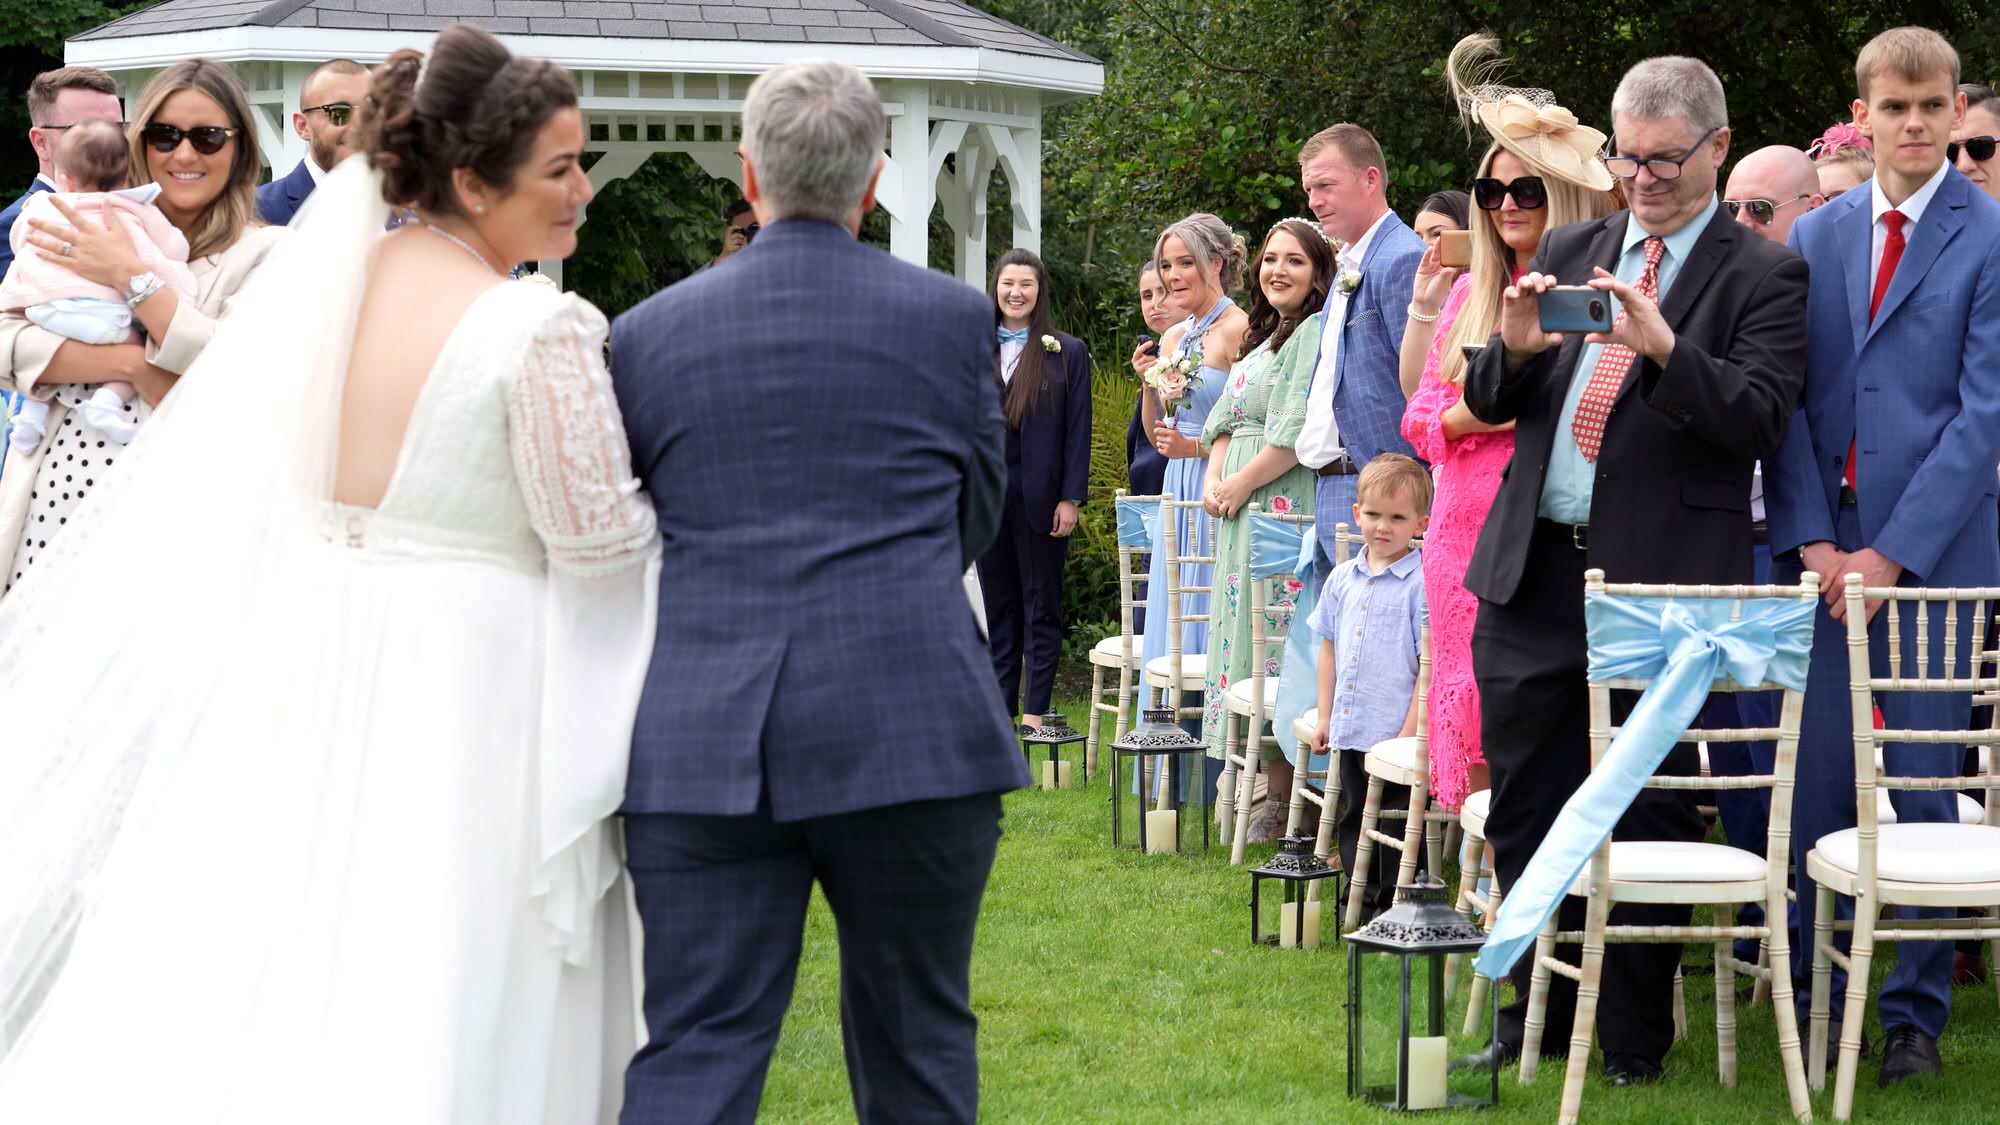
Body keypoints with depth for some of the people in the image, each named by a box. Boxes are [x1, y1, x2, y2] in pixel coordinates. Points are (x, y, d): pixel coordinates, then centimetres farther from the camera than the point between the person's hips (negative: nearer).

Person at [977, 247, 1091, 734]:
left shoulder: (1068, 353, 1)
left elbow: (1078, 430, -2)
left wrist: (1070, 498, -9)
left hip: (1039, 497, -3)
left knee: (1041, 604, 2)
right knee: (998, 603, 9)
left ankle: (1035, 708, 4)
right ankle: (1000, 704, 14)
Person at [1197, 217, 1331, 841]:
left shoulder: (1315, 333, -9)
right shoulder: (1261, 338, 21)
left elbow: (1300, 430, -18)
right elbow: (1227, 421, 20)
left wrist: (1241, 483, -12)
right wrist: (1213, 478, 3)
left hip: (1285, 505, -10)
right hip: (1242, 510, 10)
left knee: (1275, 635, -10)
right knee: (1245, 634, 8)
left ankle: (1284, 802, -8)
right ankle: (1269, 788, 13)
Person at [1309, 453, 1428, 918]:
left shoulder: (1422, 583, -12)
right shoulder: (1342, 579, 8)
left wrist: (1410, 732, -15)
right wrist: (1324, 716, 14)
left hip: (1397, 735, -7)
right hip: (1350, 734, 7)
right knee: (1355, 825, 16)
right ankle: (1363, 910, 26)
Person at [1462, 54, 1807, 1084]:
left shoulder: (1762, 277, 0)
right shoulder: (1568, 252, 14)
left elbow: (1758, 421, -13)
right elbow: (1488, 405, 14)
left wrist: (1664, 347, -27)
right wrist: (1513, 349, -8)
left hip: (1660, 582, -5)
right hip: (1533, 572, 5)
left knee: (1647, 816, 1)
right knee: (1524, 805, 10)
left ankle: (1634, 1033, 13)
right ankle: (1540, 1008, 24)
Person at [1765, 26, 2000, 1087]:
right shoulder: (1814, 236, 10)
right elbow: (1787, 400, 8)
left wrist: (1890, 553, -13)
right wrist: (1809, 537, -5)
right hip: (1822, 548, 3)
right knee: (1817, 780, 4)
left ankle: (1914, 1011, 11)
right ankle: (1821, 997, 15)